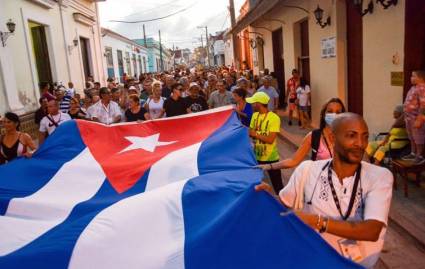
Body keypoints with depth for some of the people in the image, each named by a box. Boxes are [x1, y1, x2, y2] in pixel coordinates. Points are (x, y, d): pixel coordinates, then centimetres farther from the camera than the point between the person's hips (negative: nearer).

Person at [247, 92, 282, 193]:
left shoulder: (274, 118, -19)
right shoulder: (255, 115, 3)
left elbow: (270, 139, -24)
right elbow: (250, 133, 8)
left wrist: (256, 134, -18)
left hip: (270, 158, -6)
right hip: (256, 156, 7)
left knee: (277, 185, 4)